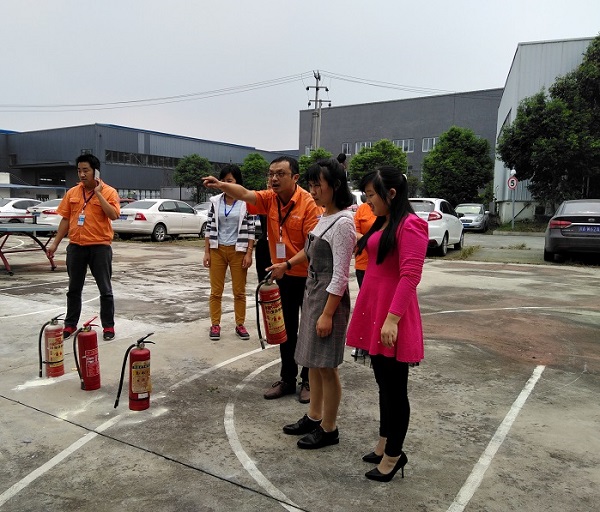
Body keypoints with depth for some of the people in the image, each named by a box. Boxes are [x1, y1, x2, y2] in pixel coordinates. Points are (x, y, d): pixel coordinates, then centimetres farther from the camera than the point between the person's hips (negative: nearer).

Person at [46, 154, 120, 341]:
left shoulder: (109, 192, -5)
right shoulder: (72, 192, 8)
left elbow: (114, 215, -20)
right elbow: (65, 219, 11)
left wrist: (98, 193, -17)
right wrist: (55, 243, 8)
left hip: (100, 246, -4)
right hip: (76, 246, 4)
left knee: (105, 289, 4)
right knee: (74, 289, 13)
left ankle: (108, 326, 14)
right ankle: (70, 325, 26)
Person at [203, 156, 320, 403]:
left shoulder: (308, 203, -17)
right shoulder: (270, 198, -1)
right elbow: (244, 194, -17)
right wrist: (221, 185, -35)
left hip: (307, 276, -6)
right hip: (284, 276, 6)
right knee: (286, 329, 15)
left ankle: (308, 380, 22)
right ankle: (287, 379, 28)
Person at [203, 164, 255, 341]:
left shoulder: (246, 202, -4)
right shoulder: (215, 201, 3)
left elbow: (250, 229, -4)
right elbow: (209, 228, 5)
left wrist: (248, 253, -9)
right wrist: (206, 252, 1)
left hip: (238, 251, -2)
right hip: (217, 250, 2)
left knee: (239, 291, 7)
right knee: (216, 291, 6)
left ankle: (240, 325, 19)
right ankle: (215, 325, 17)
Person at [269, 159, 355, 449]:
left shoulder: (343, 222, -18)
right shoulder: (324, 217, 9)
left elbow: (340, 275, -20)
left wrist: (327, 314, -22)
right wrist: (286, 265, 34)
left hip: (330, 297, -9)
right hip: (312, 291, 9)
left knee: (326, 366, 1)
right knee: (313, 362, 17)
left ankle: (328, 429, 17)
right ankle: (314, 417, 31)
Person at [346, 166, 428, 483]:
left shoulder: (410, 225, -15)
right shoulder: (382, 223, 13)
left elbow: (410, 276, -21)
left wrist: (392, 318, -25)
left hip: (392, 315, -9)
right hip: (373, 309, 9)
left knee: (395, 387, 5)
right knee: (383, 382, 18)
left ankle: (393, 455, 20)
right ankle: (385, 445, 33)